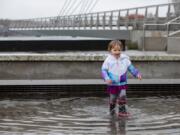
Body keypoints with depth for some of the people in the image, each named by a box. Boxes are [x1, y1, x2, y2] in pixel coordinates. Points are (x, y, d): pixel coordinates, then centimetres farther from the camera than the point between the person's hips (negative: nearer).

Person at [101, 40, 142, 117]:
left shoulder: (125, 59, -3)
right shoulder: (108, 60, -10)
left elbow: (131, 67, 6)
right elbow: (104, 70, -9)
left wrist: (137, 74, -4)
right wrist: (106, 78, -24)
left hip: (122, 83, 1)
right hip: (112, 84, -1)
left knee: (122, 96, -9)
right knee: (113, 98, 9)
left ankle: (122, 111, 2)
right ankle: (112, 110, 30)